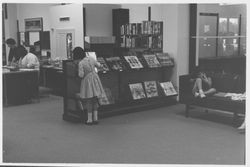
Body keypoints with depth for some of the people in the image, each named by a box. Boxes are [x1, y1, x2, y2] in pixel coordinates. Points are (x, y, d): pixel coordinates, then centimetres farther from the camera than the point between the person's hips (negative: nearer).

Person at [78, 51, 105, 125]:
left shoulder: (80, 63, -17)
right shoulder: (91, 59, -1)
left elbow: (81, 75, -18)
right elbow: (98, 65, 15)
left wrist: (79, 72, 2)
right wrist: (97, 63, 36)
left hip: (87, 80, -5)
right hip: (95, 79, 5)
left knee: (88, 100, 3)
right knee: (95, 99, 12)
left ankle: (90, 119, 6)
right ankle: (95, 118, 13)